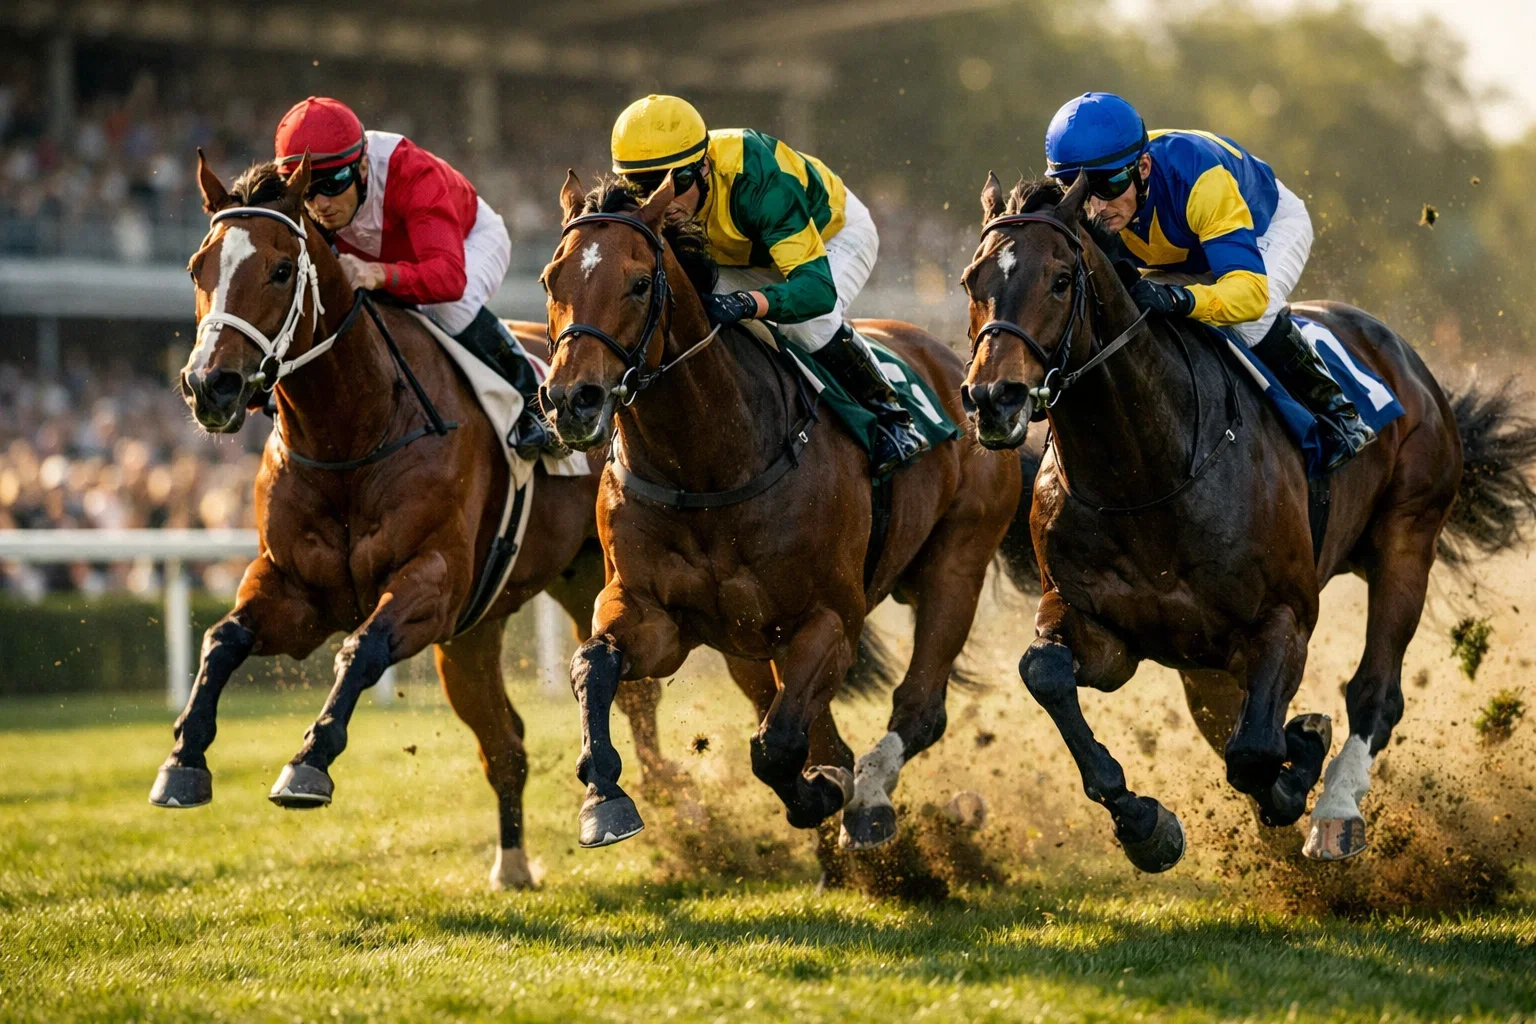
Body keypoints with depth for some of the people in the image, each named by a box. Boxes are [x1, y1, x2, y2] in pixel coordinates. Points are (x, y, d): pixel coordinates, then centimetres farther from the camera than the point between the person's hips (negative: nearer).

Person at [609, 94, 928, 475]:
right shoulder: (645, 202, -27)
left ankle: (891, 417, -11)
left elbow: (818, 287, -49)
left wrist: (745, 304, -67)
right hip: (747, 255, 6)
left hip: (834, 231, -6)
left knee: (806, 321, -33)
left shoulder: (759, 179, -45)